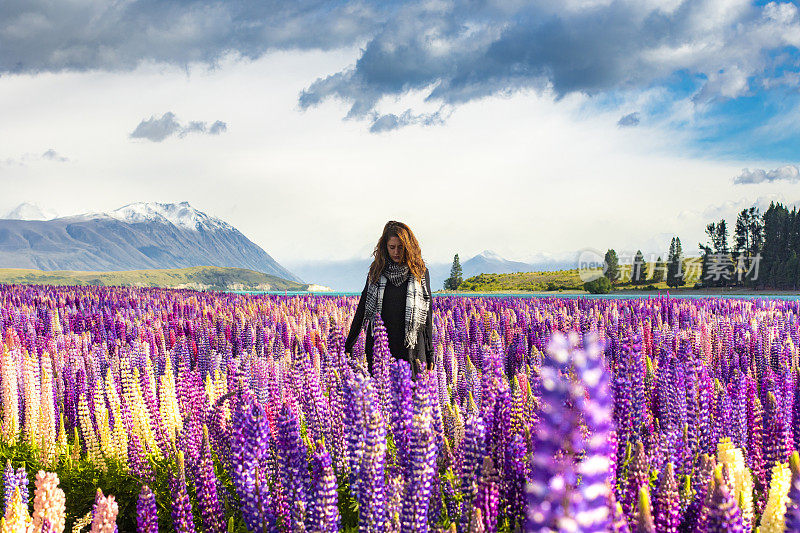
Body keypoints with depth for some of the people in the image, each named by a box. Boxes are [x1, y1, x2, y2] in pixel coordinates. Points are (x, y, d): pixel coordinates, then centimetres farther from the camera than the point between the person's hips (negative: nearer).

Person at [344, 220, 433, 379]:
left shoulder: (420, 273, 5)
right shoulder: (376, 272, 9)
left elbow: (427, 316, 8)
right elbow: (362, 309, 12)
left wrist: (429, 355, 6)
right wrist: (348, 347, 10)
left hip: (411, 348, -1)